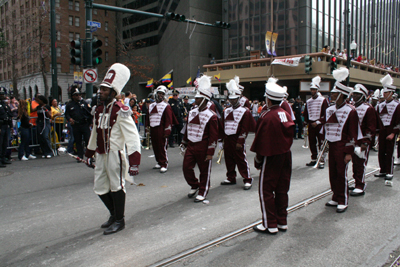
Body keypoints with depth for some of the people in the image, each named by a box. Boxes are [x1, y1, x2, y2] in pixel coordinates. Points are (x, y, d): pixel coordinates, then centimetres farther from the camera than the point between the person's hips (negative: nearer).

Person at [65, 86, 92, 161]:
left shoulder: (84, 102, 6)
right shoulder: (69, 105, 8)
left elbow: (90, 112, 7)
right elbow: (66, 114, 12)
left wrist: (89, 122, -1)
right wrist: (70, 119, -10)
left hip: (85, 125, -1)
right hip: (75, 126, 2)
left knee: (88, 140, -5)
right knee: (78, 142, 7)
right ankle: (80, 157, 15)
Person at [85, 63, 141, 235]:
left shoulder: (121, 111, -15)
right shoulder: (99, 110, 11)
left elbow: (132, 136, -21)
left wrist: (134, 161, -27)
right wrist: (89, 154, 24)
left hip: (115, 154, -8)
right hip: (100, 155, 8)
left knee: (116, 186, 5)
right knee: (100, 188, 14)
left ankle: (119, 220, 22)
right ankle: (114, 214, 35)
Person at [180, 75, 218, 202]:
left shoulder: (211, 116, -13)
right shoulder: (191, 112, 7)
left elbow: (213, 136, -13)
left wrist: (210, 152, -15)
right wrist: (184, 144, 14)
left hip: (203, 148, -6)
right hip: (190, 146, 6)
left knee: (204, 171, 7)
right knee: (186, 167, 6)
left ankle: (202, 192, 23)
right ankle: (194, 186, 31)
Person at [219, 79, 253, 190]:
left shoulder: (245, 111, -6)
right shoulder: (226, 111, 13)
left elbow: (245, 128, -11)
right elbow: (222, 126, 14)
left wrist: (240, 142, -15)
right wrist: (221, 139, 9)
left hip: (238, 140, -6)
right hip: (227, 139, 6)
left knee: (241, 160, -2)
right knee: (229, 160, 11)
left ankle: (248, 180, 8)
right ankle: (231, 178, 25)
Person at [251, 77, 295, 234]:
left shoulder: (267, 117, -18)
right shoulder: (286, 114, 4)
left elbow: (261, 141, -15)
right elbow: (290, 136, 13)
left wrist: (258, 161, -7)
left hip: (272, 157, -8)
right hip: (286, 155, 8)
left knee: (266, 190, 3)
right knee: (282, 189, 15)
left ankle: (270, 225, 9)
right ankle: (282, 222, 25)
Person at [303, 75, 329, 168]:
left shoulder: (323, 100, -3)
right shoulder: (308, 101, 12)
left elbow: (326, 113, -8)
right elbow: (305, 113, 20)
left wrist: (318, 122, -14)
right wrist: (306, 121, 8)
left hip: (320, 125, -5)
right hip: (311, 125, 5)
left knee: (321, 143, -3)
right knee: (312, 143, 8)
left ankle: (322, 161, 1)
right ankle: (314, 159, 19)